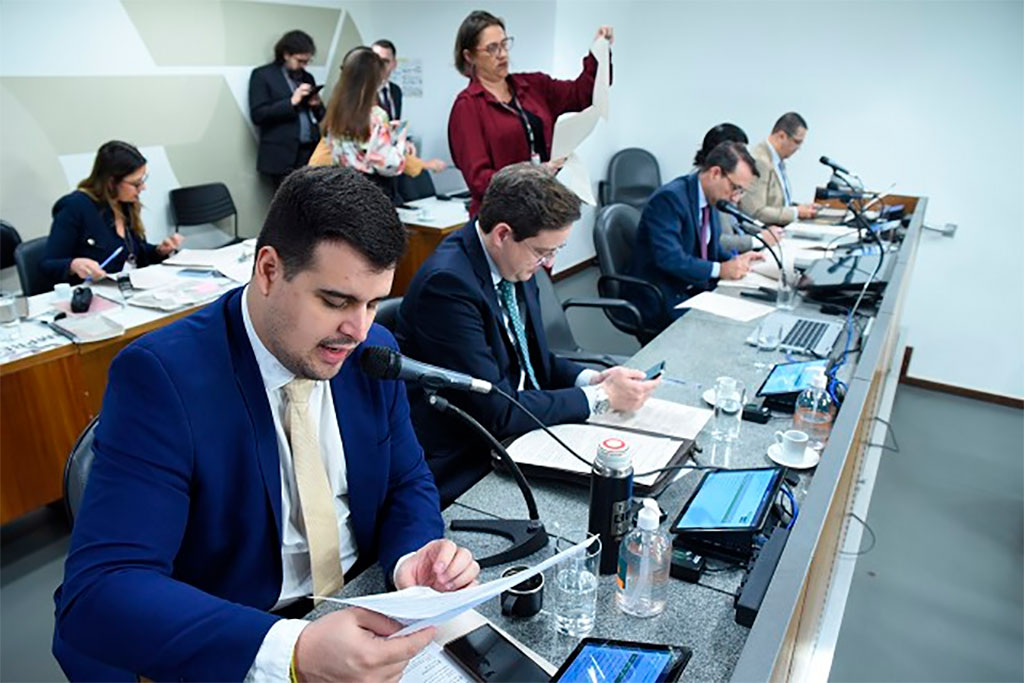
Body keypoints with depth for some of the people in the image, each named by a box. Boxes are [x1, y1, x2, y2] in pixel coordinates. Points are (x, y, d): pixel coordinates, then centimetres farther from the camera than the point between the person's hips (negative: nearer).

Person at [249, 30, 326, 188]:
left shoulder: (307, 77, 20)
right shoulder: (263, 75, 2)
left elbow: (319, 116, 24)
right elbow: (257, 115, -8)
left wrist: (317, 106, 1)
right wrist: (291, 102, -14)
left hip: (311, 153, 5)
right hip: (283, 157, -5)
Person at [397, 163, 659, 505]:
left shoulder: (513, 261, 0)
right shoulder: (448, 284, -25)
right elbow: (497, 411, -23)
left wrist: (590, 378, -5)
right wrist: (601, 397, -17)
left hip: (518, 430, 8)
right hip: (464, 471, -7)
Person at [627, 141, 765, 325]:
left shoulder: (710, 199, 7)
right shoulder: (669, 198, -19)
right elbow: (669, 258, -28)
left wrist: (734, 260, 0)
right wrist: (720, 270, -24)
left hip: (695, 288, 8)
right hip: (660, 299, -8)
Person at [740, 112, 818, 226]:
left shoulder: (778, 160, 12)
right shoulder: (759, 162, -17)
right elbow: (756, 212, -21)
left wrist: (802, 208, 5)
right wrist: (796, 212, -14)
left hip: (781, 228, 9)